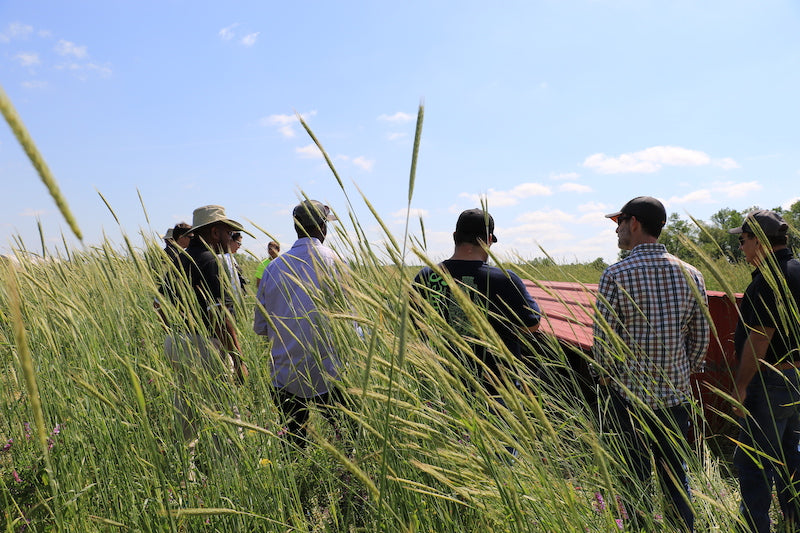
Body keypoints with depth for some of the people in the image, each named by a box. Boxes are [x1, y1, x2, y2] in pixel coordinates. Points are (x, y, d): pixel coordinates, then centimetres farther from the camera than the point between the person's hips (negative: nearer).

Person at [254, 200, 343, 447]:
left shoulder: (274, 266, 4)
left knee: (293, 438, 16)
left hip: (284, 376, 5)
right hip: (327, 375, -4)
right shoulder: (330, 259, -8)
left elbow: (260, 326, 10)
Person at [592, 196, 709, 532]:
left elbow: (603, 339, -12)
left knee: (636, 481, 10)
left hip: (630, 394, -4)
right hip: (677, 395, 4)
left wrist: (605, 376, 5)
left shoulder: (615, 276, -15)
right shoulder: (691, 274, -1)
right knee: (677, 479, 17)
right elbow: (700, 337, 5)